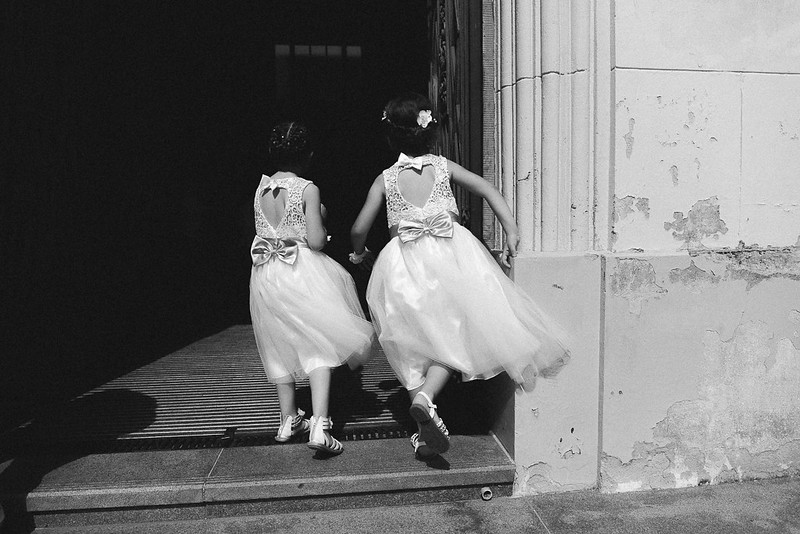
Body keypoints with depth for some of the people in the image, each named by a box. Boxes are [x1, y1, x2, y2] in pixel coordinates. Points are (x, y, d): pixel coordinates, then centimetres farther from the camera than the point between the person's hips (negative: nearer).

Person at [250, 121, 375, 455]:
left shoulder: (261, 189, 5)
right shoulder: (308, 190, -10)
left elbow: (262, 232, 12)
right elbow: (316, 241, -14)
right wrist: (320, 218, 4)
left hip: (266, 274, 5)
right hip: (302, 271, -5)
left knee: (282, 344, 17)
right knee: (319, 345, -1)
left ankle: (289, 419, 26)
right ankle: (319, 425, -13)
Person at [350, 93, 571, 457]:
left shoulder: (385, 179, 7)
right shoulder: (444, 167, 9)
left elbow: (359, 229, 5)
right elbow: (489, 191, -1)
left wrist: (361, 254, 24)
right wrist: (511, 231, -2)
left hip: (403, 264, 1)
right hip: (449, 252, -1)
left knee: (419, 345, 9)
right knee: (452, 337, 2)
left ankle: (424, 431, 8)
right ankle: (426, 396, -24)